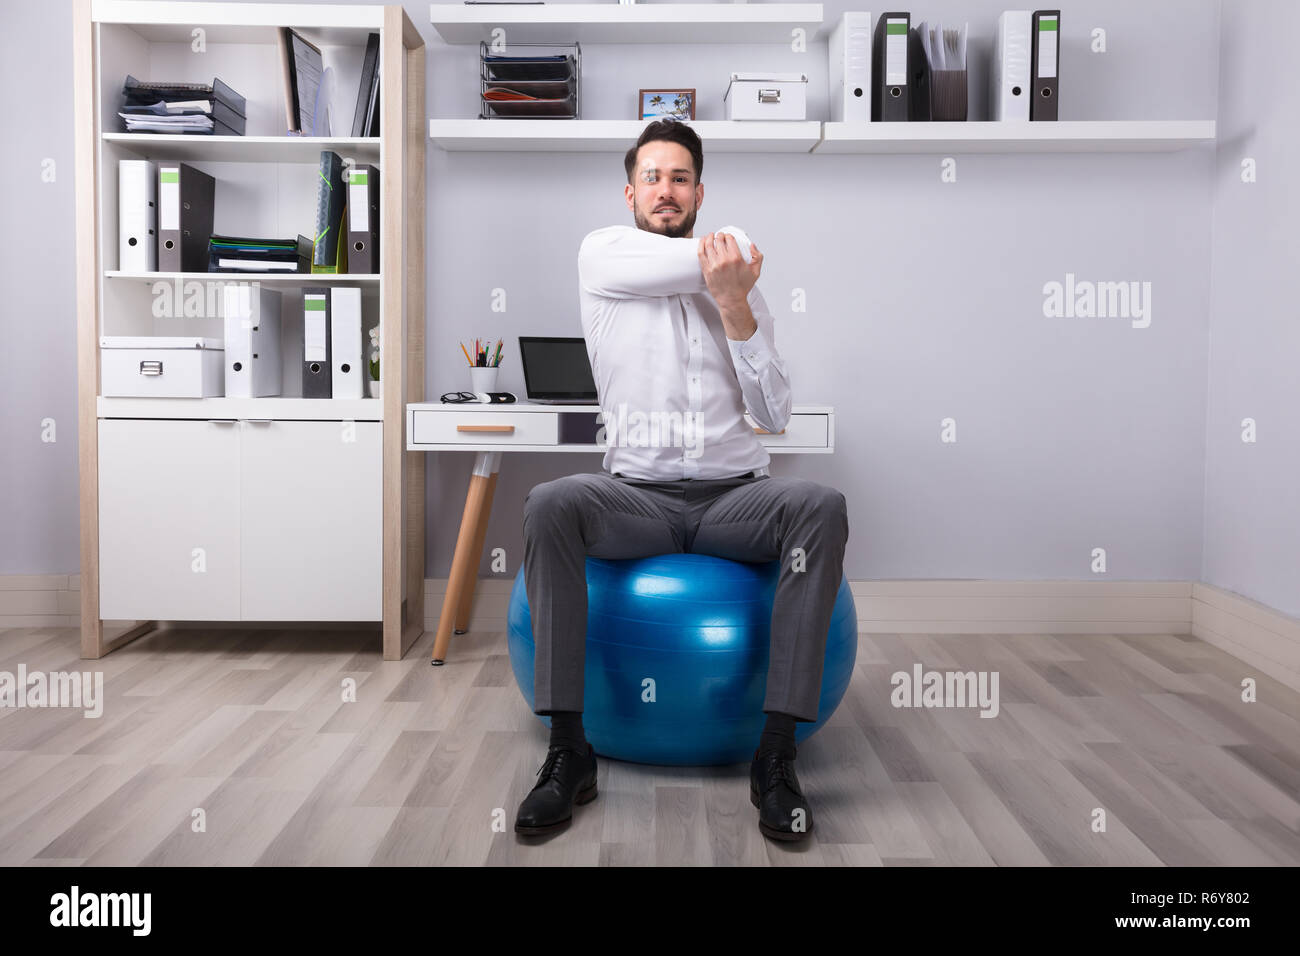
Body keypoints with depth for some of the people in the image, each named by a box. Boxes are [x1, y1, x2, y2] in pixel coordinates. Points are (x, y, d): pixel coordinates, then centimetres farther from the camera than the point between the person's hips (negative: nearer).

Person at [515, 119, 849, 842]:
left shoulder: (742, 285, 13)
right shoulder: (603, 253, 7)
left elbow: (776, 413, 3)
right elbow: (745, 249, -10)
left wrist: (734, 307, -7)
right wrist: (726, 259, 12)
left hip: (733, 494, 2)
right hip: (638, 495, -1)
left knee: (822, 507, -30)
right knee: (550, 504, -32)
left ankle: (777, 755, -28)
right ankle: (569, 753, -25)